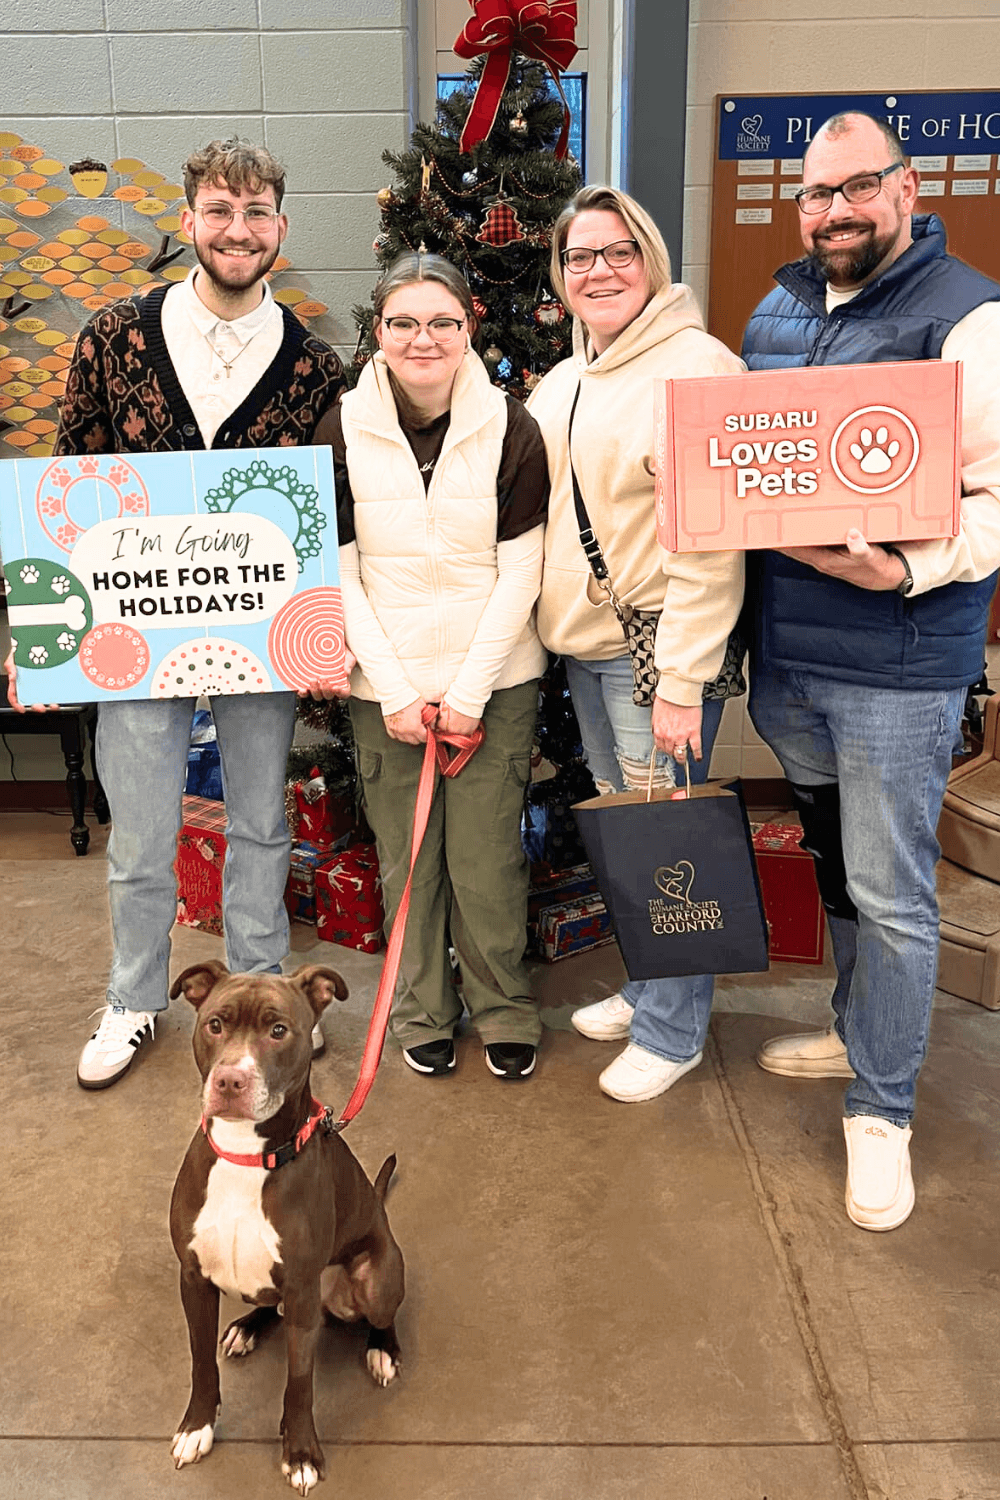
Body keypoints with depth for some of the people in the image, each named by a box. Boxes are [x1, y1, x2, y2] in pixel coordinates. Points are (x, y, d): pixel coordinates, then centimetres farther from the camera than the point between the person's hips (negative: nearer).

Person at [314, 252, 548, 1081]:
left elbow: (520, 573, -3)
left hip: (495, 683, -1)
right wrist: (394, 691, -7)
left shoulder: (511, 428, -2)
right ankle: (423, 1012, 28)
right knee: (407, 858, 7)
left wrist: (470, 691, -9)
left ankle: (504, 1009, 25)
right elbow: (337, 575, -1)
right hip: (386, 687, 1)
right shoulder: (344, 429, 0)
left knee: (487, 858, 2)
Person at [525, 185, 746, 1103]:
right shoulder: (565, 381, 15)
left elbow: (708, 543, -18)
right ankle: (648, 988, 35)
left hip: (657, 652, -8)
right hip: (585, 647, 8)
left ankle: (672, 1031, 17)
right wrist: (558, 626, 13)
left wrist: (682, 681, -21)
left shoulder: (697, 368, -12)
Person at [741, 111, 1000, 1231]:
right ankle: (858, 1031, 41)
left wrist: (902, 569, -29)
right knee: (834, 862, 20)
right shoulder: (776, 312, 13)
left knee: (890, 896, 2)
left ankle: (880, 1110, 20)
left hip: (898, 662, -6)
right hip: (783, 648, 7)